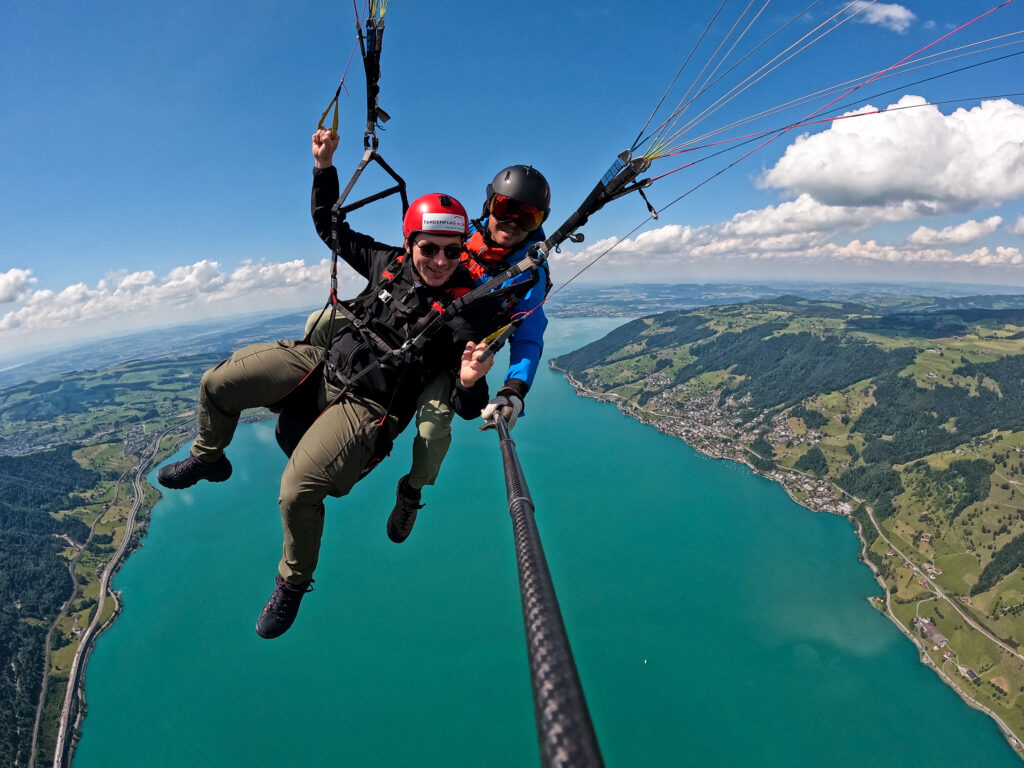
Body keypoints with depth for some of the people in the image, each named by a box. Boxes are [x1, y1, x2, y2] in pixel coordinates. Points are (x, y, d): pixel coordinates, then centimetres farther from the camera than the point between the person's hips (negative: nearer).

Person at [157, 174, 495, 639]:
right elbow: (334, 229, 17)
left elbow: (465, 407, -16)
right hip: (323, 358, 6)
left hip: (365, 405, -6)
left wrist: (471, 382, -40)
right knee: (217, 383, -3)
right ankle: (206, 460, 30)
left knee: (297, 491, -24)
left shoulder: (468, 311, -15)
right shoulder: (390, 262, 0)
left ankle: (293, 583, 9)